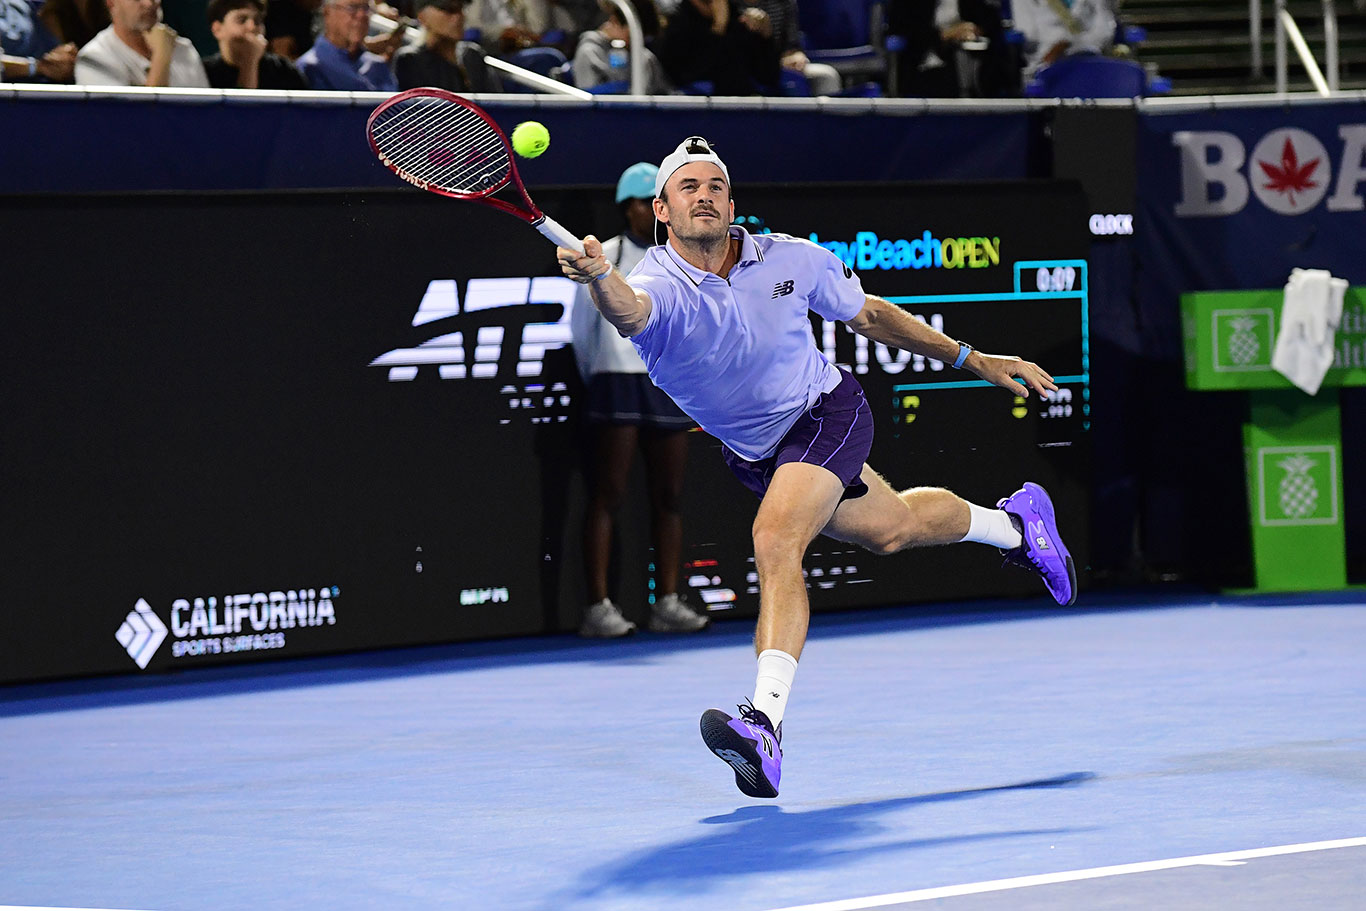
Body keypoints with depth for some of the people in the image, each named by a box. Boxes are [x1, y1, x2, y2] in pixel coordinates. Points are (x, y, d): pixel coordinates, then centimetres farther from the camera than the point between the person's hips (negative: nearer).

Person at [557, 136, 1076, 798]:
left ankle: (766, 721, -37)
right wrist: (598, 278, -76)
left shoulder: (791, 260, -18)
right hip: (752, 454, 3)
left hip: (826, 412, -3)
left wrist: (973, 360, 5)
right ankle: (1014, 524, 54)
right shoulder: (658, 286, -24)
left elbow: (870, 315, 0)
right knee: (894, 529, 22)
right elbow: (628, 311, -51)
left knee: (774, 541, -28)